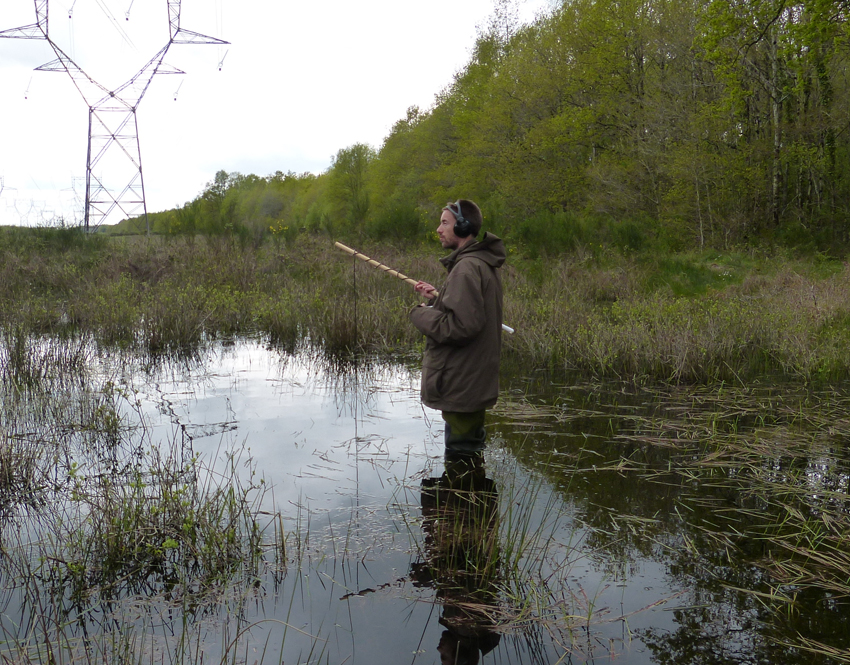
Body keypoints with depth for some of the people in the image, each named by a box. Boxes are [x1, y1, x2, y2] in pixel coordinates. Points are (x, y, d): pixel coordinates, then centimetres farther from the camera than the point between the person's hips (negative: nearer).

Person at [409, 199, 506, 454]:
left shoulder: (467, 267, -23)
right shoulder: (486, 263, 11)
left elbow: (461, 326, -30)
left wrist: (421, 313, -14)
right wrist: (437, 297, 10)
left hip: (460, 385, -11)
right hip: (476, 382, 11)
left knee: (460, 456, 0)